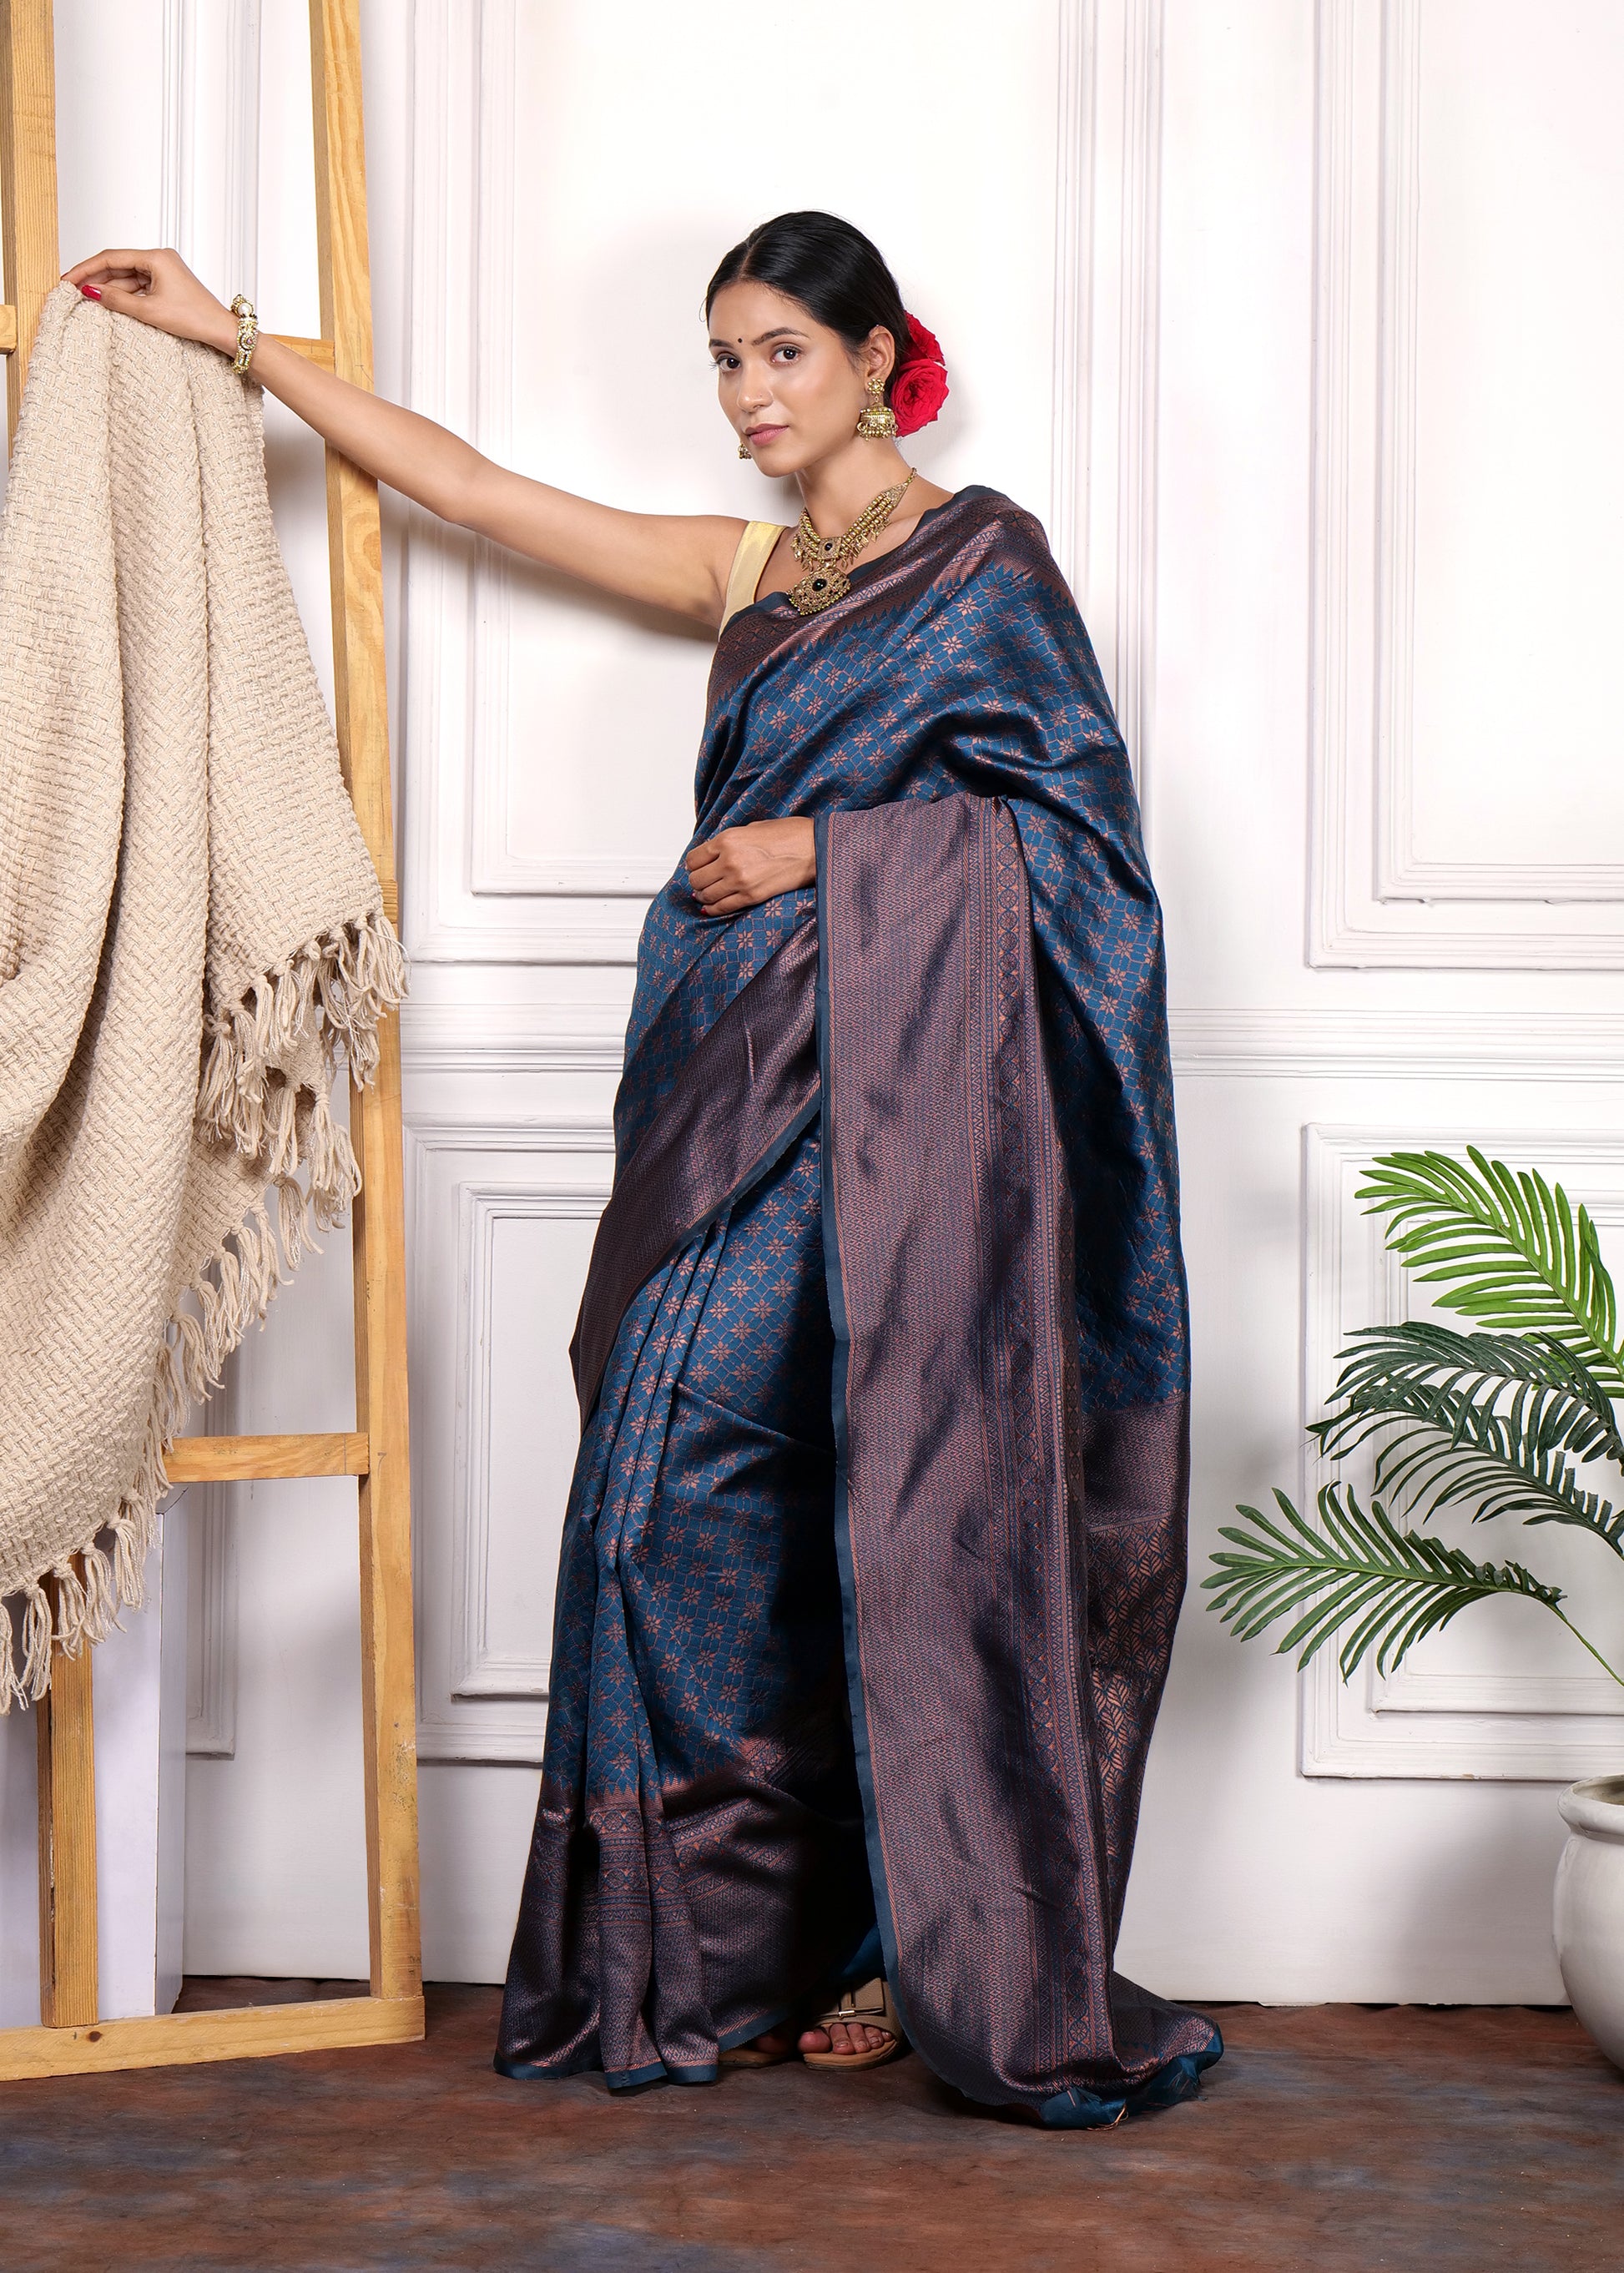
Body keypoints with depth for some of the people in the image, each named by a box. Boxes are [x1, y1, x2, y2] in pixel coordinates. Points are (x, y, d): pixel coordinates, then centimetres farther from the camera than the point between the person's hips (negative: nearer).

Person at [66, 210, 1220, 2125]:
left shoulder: (983, 555, 4)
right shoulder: (743, 570, 20)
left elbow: (1063, 811, -4)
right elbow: (466, 484, 21)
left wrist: (826, 844, -10)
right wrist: (230, 340, 21)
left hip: (901, 1084, -6)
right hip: (743, 1085, 6)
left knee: (891, 1499, -8)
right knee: (704, 1484, -1)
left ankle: (930, 1947, 1)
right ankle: (747, 1946, 6)